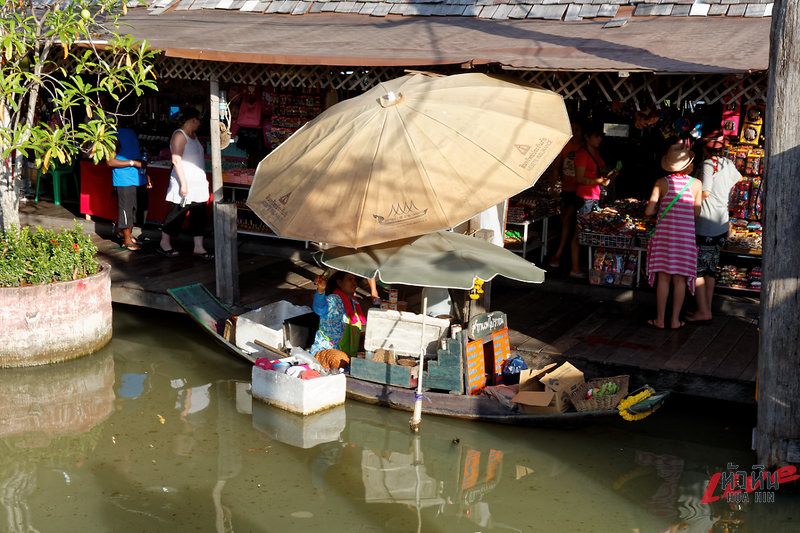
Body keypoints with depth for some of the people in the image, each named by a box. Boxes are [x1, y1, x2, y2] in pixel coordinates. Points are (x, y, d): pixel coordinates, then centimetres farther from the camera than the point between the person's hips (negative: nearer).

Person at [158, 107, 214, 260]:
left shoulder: (193, 135, 16)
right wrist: (183, 183, -23)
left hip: (198, 184, 9)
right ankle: (164, 243, 16)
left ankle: (198, 248, 8)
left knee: (199, 215, 5)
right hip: (185, 184, -9)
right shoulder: (179, 135, -13)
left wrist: (204, 178, 23)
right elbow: (176, 160, -19)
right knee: (177, 214, 1)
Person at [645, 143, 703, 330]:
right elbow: (696, 213, 1)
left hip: (664, 233, 0)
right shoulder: (696, 184, -3)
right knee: (680, 279, 7)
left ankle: (660, 319, 11)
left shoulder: (662, 183, -5)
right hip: (686, 235, 0)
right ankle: (675, 319, 12)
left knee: (663, 277, 6)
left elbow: (649, 211, -6)